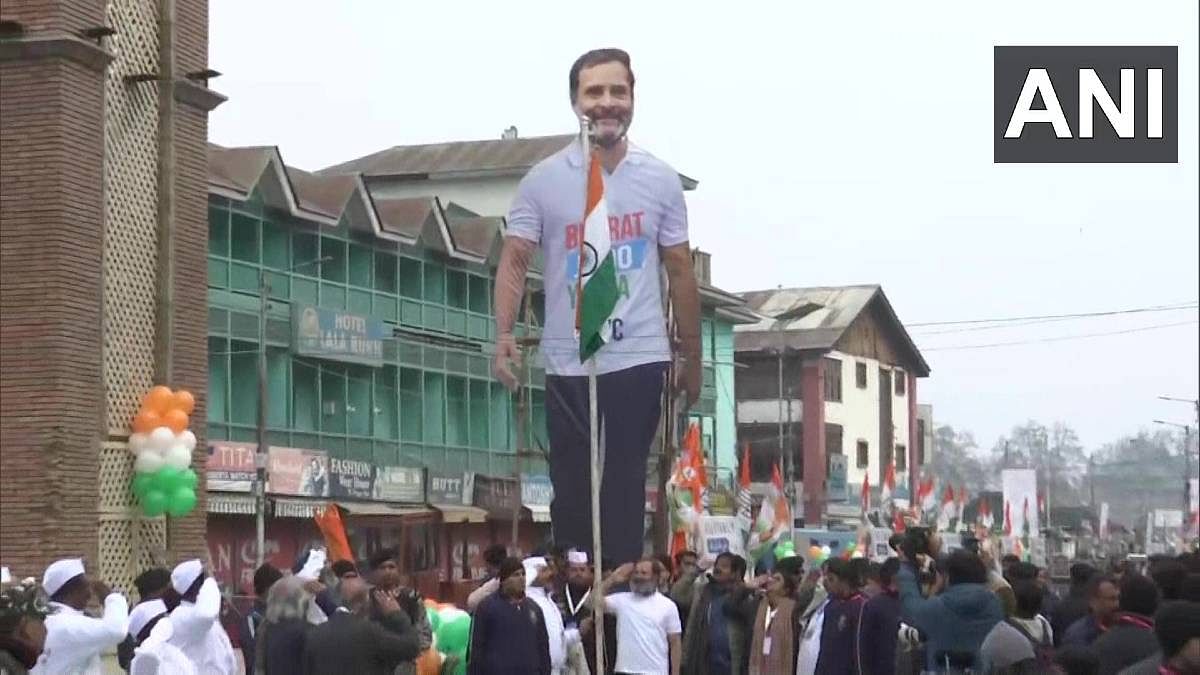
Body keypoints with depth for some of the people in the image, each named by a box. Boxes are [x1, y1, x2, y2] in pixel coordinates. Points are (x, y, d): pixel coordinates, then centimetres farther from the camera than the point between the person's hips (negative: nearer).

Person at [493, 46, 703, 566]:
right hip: (568, 362, 0)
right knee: (572, 486, 6)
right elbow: (514, 261, -2)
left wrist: (693, 359, 11)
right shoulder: (543, 181, 0)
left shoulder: (660, 181, 4)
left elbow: (679, 270, 9)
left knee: (625, 484, 3)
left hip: (639, 357, 0)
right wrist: (504, 334, -17)